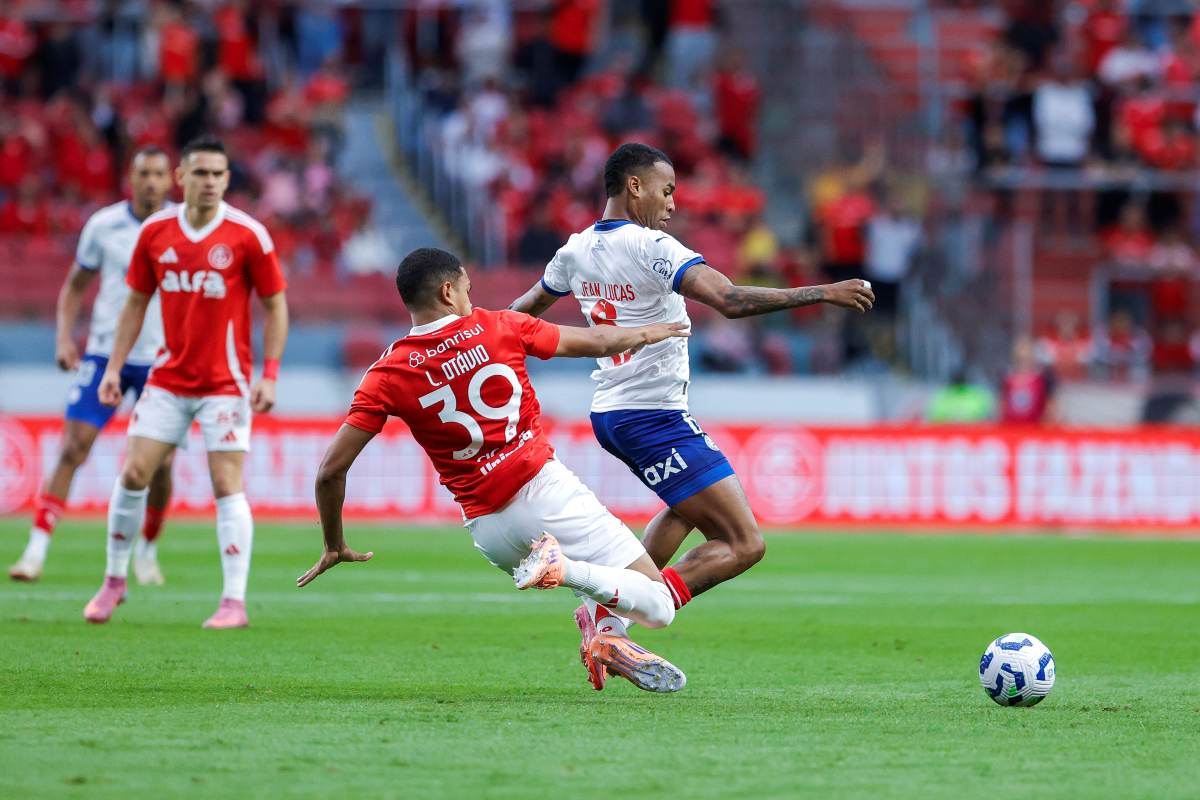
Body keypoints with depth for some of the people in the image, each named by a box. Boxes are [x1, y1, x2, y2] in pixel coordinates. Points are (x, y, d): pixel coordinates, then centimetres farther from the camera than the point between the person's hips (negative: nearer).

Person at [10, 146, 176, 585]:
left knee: (160, 463, -2)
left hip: (162, 360, 0)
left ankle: (147, 550, 22)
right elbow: (75, 286, 11)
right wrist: (64, 338, -1)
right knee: (73, 449, -10)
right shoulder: (103, 225, -1)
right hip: (104, 352, 0)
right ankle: (36, 550, -11)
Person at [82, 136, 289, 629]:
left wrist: (269, 375, -10)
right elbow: (136, 302, 11)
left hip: (225, 381, -3)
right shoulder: (155, 232, 2)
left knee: (226, 485, -9)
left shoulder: (247, 234, -8)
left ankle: (234, 602, -5)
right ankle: (114, 580, 16)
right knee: (133, 473, -1)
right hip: (168, 379, 3)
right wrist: (114, 367, 5)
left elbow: (275, 306, -3)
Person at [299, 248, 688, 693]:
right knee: (658, 606, -5)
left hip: (488, 529, 3)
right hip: (544, 488, -3)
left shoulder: (387, 377, 0)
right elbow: (597, 343, 15)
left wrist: (334, 547, 13)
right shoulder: (499, 327, 0)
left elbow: (331, 470, -3)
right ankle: (564, 567, -27)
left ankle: (603, 622, -1)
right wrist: (646, 334, 36)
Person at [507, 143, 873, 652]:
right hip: (654, 418, -9)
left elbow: (523, 310, 26)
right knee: (744, 545, -9)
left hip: (607, 414, 9)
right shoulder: (650, 247, -18)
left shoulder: (576, 250, 7)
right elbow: (730, 301, -30)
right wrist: (823, 293, -28)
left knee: (690, 507, 34)